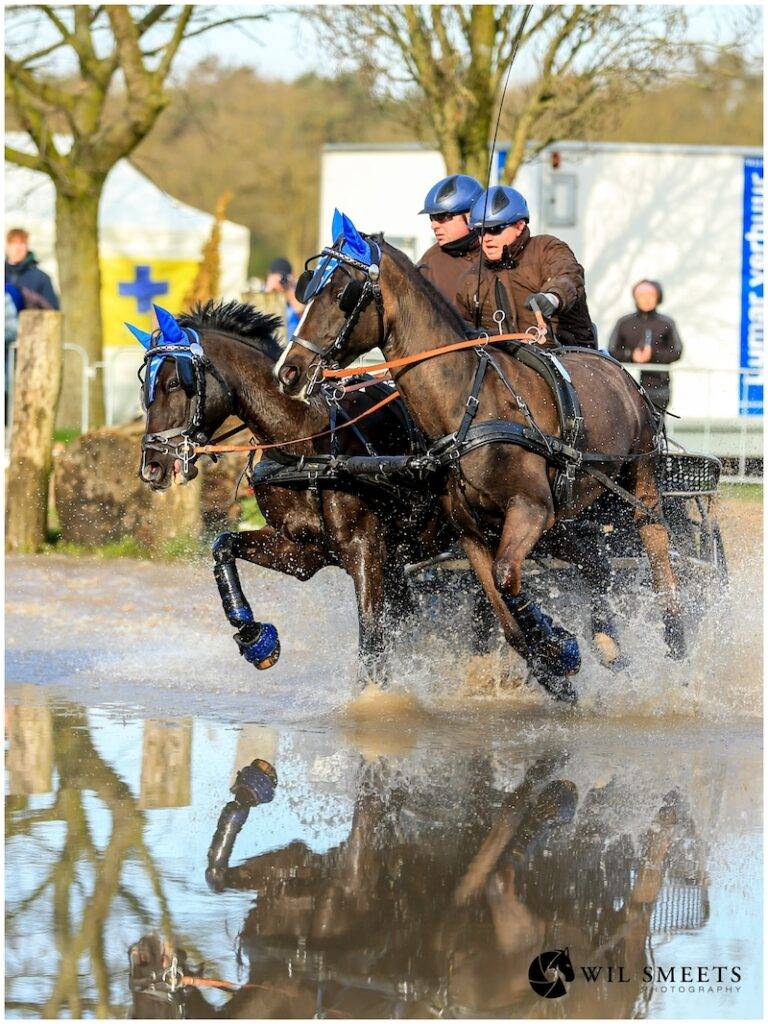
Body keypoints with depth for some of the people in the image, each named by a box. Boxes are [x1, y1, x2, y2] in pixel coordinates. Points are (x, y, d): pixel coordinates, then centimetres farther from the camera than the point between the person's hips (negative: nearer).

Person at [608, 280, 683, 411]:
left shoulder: (667, 324, 9)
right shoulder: (624, 323, 11)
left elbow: (676, 352, -1)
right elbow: (612, 352, 6)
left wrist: (653, 355, -16)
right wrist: (631, 355, -13)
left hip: (658, 386, -1)